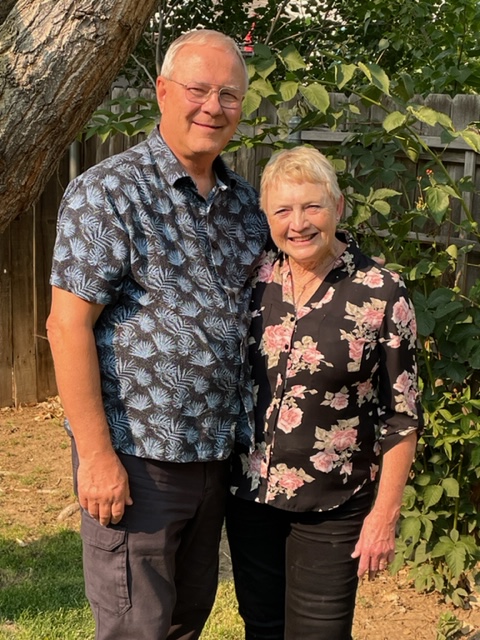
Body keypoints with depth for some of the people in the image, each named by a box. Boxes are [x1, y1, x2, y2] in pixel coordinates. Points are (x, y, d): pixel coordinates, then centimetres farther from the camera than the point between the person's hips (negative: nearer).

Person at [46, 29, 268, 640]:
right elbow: (67, 325, -16)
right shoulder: (108, 193, -12)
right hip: (134, 456, -6)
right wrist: (97, 454, -18)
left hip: (217, 452, 7)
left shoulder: (243, 201, 9)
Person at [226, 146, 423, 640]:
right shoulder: (254, 278, -2)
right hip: (250, 493, 4)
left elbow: (400, 417, -10)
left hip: (332, 508, -4)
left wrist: (385, 513, -10)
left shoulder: (381, 294, -13)